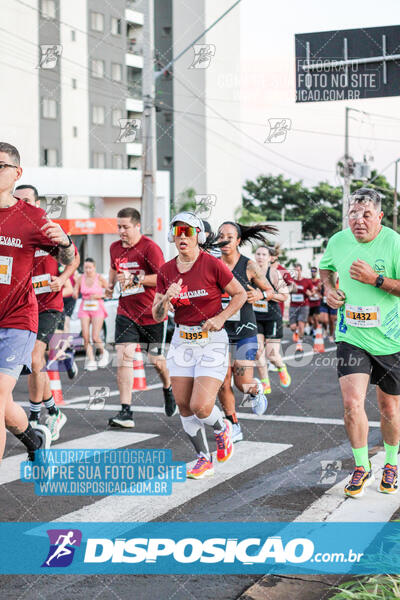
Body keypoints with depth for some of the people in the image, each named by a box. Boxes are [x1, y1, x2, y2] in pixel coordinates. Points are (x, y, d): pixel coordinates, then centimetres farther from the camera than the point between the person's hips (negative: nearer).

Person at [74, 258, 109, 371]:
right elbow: (75, 295, 7)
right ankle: (91, 360, 2)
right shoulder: (80, 278, 2)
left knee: (95, 337, -9)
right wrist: (75, 294, -16)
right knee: (85, 336, -7)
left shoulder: (100, 278, -7)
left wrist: (99, 295, -15)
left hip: (97, 309, -3)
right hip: (84, 309, 3)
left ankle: (103, 353, 19)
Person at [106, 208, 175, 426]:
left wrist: (135, 279, -26)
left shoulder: (150, 247, -13)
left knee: (156, 361, 9)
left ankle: (168, 389, 43)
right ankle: (125, 412, -13)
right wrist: (110, 285, 8)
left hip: (152, 313, -4)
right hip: (126, 312, 4)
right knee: (123, 357, -12)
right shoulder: (115, 248, 6)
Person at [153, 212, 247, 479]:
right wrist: (166, 299, -16)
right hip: (182, 341, 5)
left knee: (201, 407, -13)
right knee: (184, 407, 6)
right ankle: (204, 459, 23)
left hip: (212, 340, -5)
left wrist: (221, 318, -12)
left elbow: (240, 294, 0)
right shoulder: (166, 271, 3)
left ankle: (222, 428, 22)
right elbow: (157, 316, 4)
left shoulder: (212, 264, -11)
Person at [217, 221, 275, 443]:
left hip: (244, 331, -3)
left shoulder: (249, 266, -5)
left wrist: (259, 295, -15)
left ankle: (256, 389, 30)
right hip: (219, 331, 3)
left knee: (243, 383, -7)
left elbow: (270, 290, 6)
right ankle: (233, 426, 17)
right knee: (222, 384, 0)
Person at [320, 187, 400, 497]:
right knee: (352, 403, -12)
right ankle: (362, 468, 9)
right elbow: (326, 267, 22)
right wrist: (329, 289, 3)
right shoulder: (338, 241, 0)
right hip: (351, 337, 2)